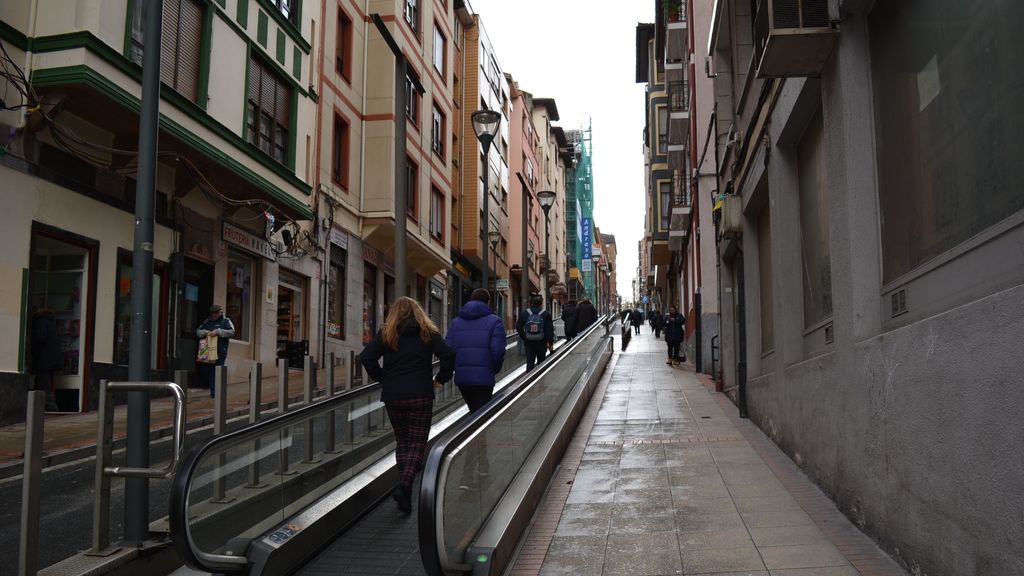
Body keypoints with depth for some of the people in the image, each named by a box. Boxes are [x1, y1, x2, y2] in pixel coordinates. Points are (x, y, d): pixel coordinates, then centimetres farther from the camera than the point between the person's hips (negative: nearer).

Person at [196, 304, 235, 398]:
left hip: (220, 352, -5)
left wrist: (218, 331, -17)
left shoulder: (226, 321, 6)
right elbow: (198, 331, 21)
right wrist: (204, 332, -2)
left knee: (216, 372, -8)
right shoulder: (207, 321, 21)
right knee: (203, 368, 4)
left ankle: (214, 391, -3)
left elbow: (232, 332, -8)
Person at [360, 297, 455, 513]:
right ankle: (405, 483, -20)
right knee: (417, 443, 3)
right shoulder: (428, 333, 4)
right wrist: (440, 379, 5)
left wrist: (382, 378, 7)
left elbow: (366, 357, -5)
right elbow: (449, 355, -8)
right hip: (421, 396, -2)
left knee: (402, 441, 16)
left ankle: (405, 489, 11)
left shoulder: (386, 334, 6)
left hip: (392, 396, 2)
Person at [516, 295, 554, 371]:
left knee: (530, 362, 2)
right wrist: (550, 342, -1)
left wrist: (523, 338, 14)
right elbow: (550, 329, -7)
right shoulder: (546, 314, -5)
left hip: (529, 342, 1)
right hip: (542, 342, -1)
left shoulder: (524, 314, 1)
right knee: (541, 362, 13)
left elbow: (518, 327, 4)